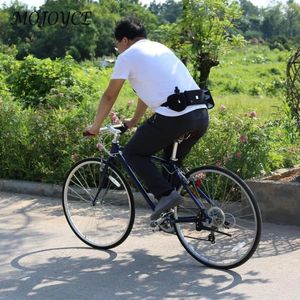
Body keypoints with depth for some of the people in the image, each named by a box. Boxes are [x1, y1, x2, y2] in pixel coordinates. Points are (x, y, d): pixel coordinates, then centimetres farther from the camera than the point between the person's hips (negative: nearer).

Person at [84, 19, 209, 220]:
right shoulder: (160, 48, 28)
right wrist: (134, 121, 49)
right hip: (202, 116, 8)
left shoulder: (127, 56, 7)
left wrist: (95, 127, 26)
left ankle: (166, 194, -4)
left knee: (133, 153, 11)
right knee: (172, 159, 32)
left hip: (174, 118, -7)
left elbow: (109, 97, 12)